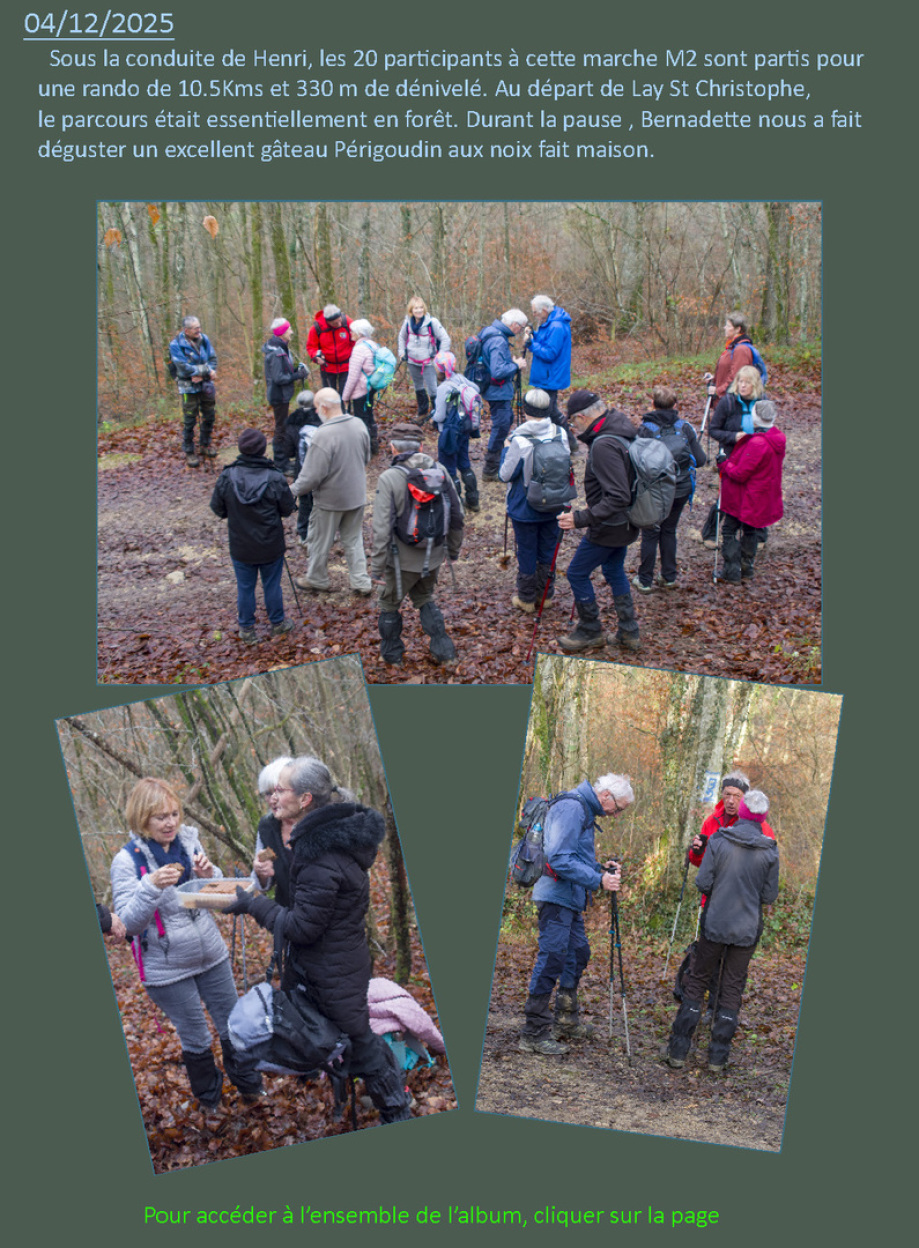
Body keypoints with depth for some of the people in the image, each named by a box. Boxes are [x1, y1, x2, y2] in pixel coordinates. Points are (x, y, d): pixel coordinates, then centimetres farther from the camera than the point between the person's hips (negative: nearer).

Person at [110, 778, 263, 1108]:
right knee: (196, 1041, 11)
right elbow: (128, 923, -19)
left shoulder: (188, 841, -5)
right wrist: (151, 886, -35)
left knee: (234, 1027, 16)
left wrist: (209, 875, -15)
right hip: (167, 970, -4)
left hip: (211, 956, 4)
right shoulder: (127, 861, -16)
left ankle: (250, 1087, 40)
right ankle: (211, 1103, 36)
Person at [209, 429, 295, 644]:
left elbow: (217, 509, -5)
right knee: (272, 586, 17)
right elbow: (288, 509, -8)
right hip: (271, 546, -1)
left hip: (241, 547, 1)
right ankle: (278, 624, 35)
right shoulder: (275, 478, -19)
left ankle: (247, 630, 30)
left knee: (245, 588, 16)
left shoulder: (226, 477, -16)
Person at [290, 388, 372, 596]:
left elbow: (312, 475, -24)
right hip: (357, 495, 6)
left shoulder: (323, 435, -28)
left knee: (319, 541, 15)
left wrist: (293, 491, -9)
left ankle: (317, 580, 32)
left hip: (330, 499, -6)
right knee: (353, 539, 21)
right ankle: (361, 582, 25)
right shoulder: (359, 425, -5)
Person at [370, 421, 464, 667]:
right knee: (424, 599, 28)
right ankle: (443, 649, 26)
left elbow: (382, 529, -20)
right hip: (433, 556, 5)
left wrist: (377, 567, -12)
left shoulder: (389, 478, -19)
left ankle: (391, 654, 34)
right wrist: (453, 549, 18)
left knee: (390, 604, 20)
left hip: (403, 560, -4)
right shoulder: (440, 471, -4)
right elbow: (456, 515, 4)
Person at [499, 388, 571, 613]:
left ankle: (526, 599, 23)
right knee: (548, 551, 19)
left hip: (525, 508, -4)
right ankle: (545, 593, 33)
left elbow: (506, 474, -15)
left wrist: (506, 449, -2)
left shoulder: (520, 441, -25)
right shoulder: (561, 435, -9)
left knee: (527, 553, 11)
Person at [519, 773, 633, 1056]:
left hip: (571, 898, 11)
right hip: (556, 896, -11)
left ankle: (566, 1020, 31)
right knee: (551, 959, -9)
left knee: (578, 953, 18)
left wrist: (600, 867, 9)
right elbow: (560, 860, -24)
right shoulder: (571, 808, -17)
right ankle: (533, 1033, -3)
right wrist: (598, 880, -23)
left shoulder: (584, 810, 17)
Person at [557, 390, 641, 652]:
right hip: (625, 523, 10)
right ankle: (629, 633, 32)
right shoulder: (620, 432, 2)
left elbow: (618, 497, -33)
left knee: (577, 573, 6)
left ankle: (591, 632, 20)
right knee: (614, 570, 24)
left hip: (609, 527, -10)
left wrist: (581, 519, -33)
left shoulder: (603, 446, -29)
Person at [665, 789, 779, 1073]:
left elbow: (702, 883, -9)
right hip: (747, 929, 1)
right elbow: (769, 896, -1)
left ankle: (678, 1052, 10)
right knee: (732, 989, 12)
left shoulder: (718, 840, -9)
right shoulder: (770, 850, -6)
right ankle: (717, 1057, 15)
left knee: (696, 982, 11)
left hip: (715, 924, -1)